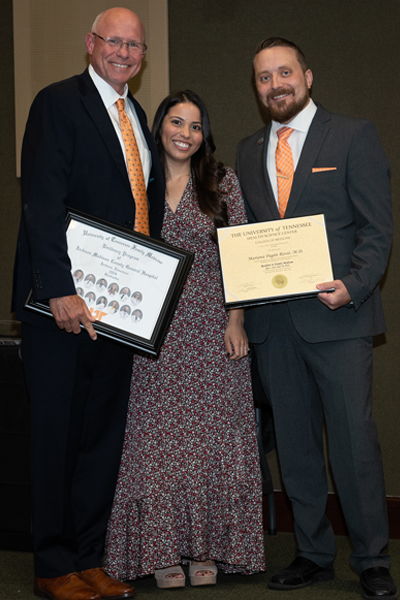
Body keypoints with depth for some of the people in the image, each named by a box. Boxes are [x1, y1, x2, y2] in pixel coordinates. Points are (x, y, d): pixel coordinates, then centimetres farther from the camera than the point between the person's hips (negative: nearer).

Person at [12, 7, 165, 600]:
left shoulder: (136, 116, 17)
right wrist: (60, 291, -22)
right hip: (64, 305, -7)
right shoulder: (58, 103, -6)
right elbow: (42, 203, -15)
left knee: (104, 434, 11)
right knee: (58, 435, 2)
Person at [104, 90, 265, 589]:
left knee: (210, 433, 2)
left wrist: (236, 320, -5)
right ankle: (163, 549, 10)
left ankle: (206, 547, 13)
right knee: (159, 435, 1)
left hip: (212, 328, 0)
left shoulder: (223, 182, 5)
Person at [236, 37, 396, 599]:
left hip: (335, 314, -5)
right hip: (273, 320, 5)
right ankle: (314, 554, 21)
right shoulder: (248, 151, 17)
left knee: (354, 440, -4)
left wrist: (354, 286, -16)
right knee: (294, 443, 10)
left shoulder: (354, 136, 2)